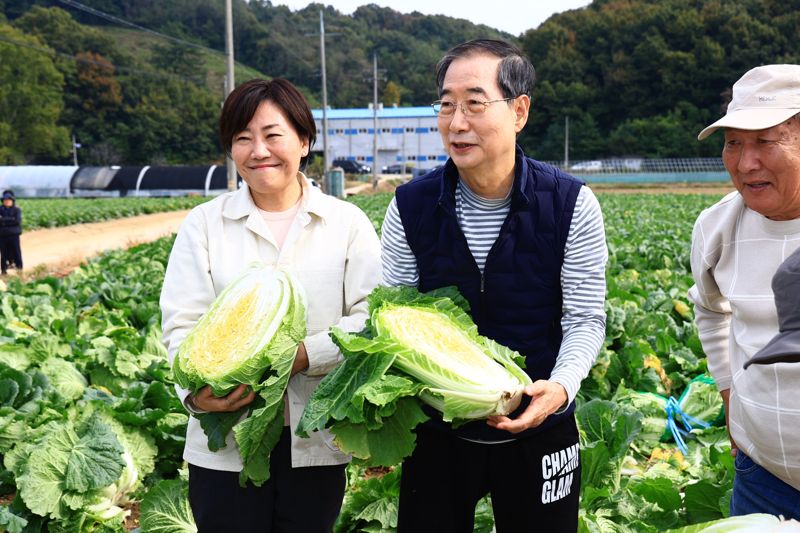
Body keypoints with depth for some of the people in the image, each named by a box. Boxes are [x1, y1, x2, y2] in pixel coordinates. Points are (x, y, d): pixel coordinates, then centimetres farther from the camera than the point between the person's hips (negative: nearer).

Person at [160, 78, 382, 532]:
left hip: (316, 439, 0)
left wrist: (302, 355, -20)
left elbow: (370, 317, -4)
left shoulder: (348, 222, 3)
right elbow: (183, 324, -3)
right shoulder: (204, 224, 4)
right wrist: (197, 390, -22)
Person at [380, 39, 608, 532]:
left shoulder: (572, 205, -12)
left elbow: (585, 319, -8)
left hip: (537, 427, -1)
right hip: (436, 431, 1)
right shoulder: (410, 208, -8)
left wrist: (561, 386, -28)